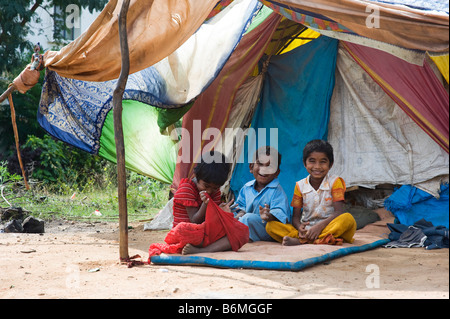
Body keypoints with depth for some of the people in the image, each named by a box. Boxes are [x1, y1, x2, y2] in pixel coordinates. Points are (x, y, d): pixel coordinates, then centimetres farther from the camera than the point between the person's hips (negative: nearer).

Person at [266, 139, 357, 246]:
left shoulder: (335, 182, 2)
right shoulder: (300, 186, 9)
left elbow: (339, 212, -9)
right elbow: (296, 216, 6)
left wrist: (320, 226, -25)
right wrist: (299, 227, -20)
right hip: (306, 228, 2)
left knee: (348, 219, -34)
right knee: (271, 226, -18)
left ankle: (301, 240, -36)